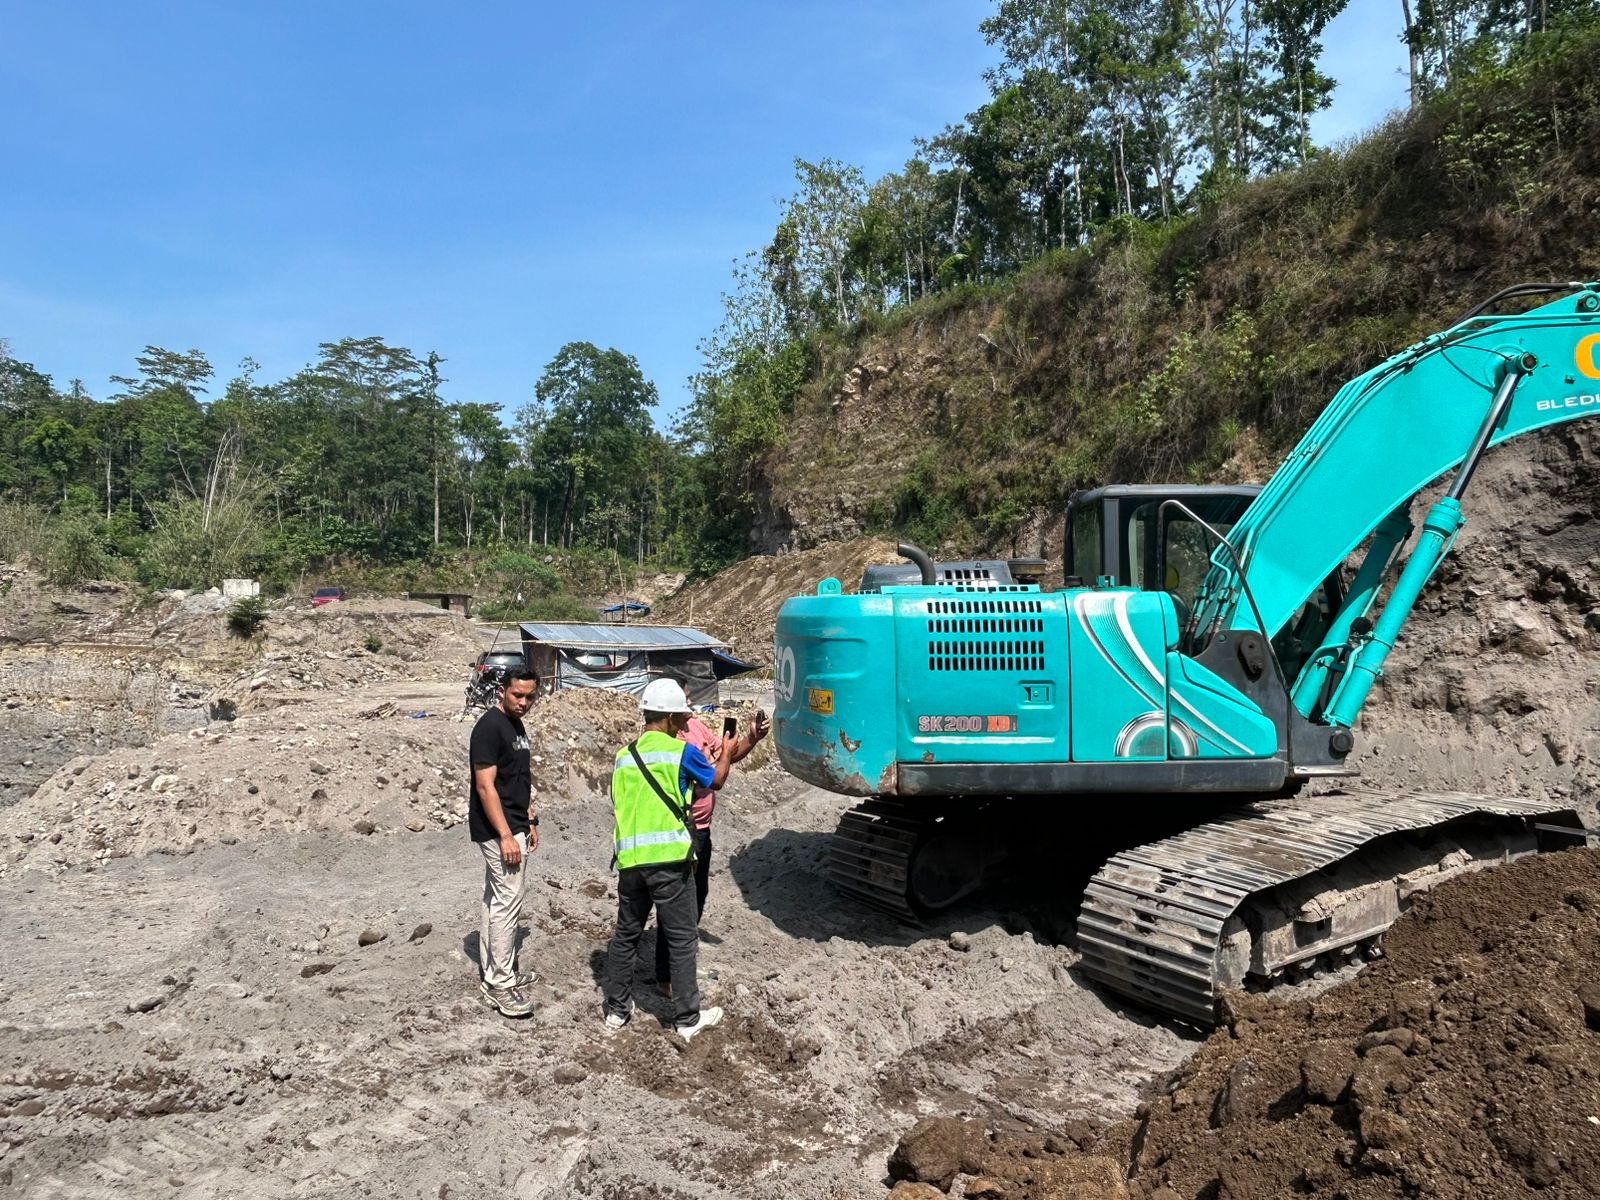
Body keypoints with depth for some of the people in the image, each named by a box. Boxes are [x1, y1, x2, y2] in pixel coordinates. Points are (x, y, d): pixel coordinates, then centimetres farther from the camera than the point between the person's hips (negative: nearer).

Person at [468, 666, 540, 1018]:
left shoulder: (517, 726, 12)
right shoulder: (489, 726, -17)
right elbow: (485, 786, -21)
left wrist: (530, 822, 19)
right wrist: (506, 835, -23)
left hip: (514, 827, 10)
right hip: (499, 830, -10)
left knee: (496, 900, 15)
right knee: (508, 903, -7)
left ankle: (494, 974, 24)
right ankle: (500, 985, 0)